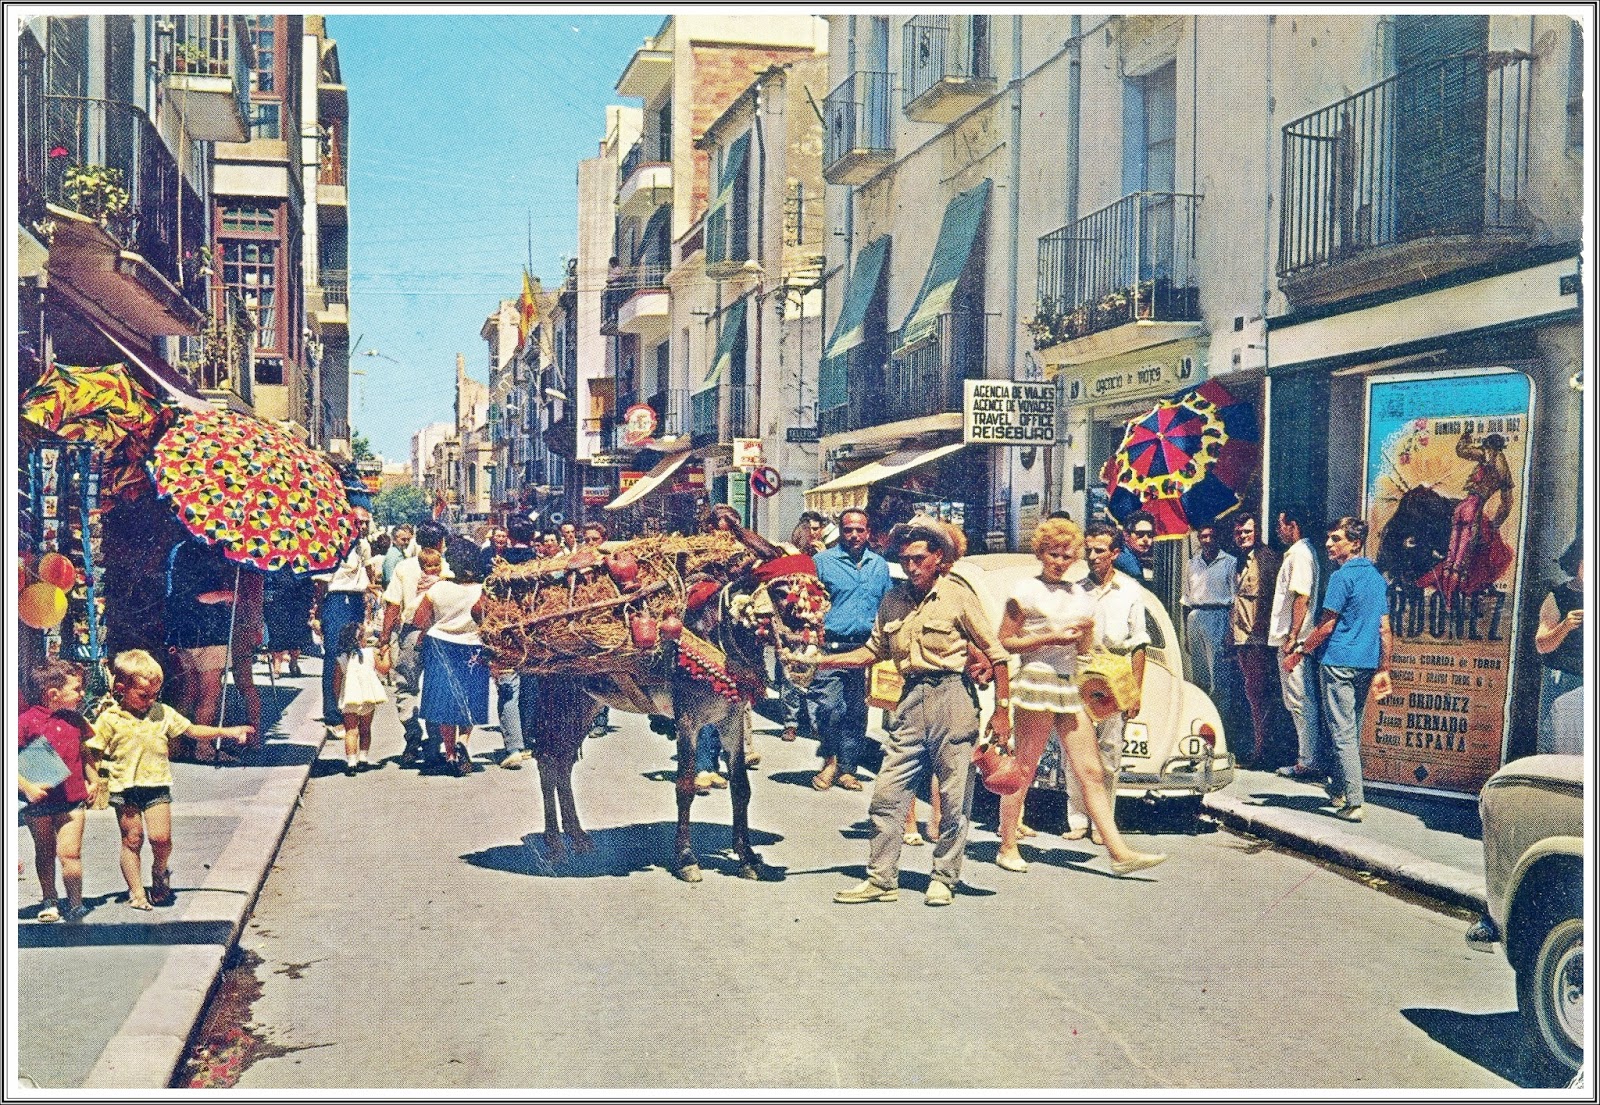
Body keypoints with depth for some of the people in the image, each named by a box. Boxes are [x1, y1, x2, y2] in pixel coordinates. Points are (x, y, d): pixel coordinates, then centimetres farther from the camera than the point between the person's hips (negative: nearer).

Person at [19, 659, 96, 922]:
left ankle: (76, 906, 3)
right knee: (45, 853, 15)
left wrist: (95, 783, 14)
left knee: (69, 853, -7)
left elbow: (86, 754, 21)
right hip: (38, 802, -2)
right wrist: (26, 787, -18)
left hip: (72, 800, 2)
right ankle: (49, 901, 31)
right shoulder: (27, 721, -10)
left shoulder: (75, 721, 5)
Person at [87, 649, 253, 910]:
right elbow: (93, 753, 1)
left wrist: (228, 732, 4)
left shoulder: (162, 713, 4)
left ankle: (160, 871, 24)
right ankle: (136, 891, 15)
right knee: (132, 839, 3)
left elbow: (192, 730, 10)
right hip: (124, 788, -1)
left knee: (161, 838, -7)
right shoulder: (109, 719, -4)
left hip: (156, 784, 2)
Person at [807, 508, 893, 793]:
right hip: (831, 647, -4)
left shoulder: (880, 565, 14)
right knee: (828, 708, -12)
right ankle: (829, 760, 10)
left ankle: (846, 768, 17)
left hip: (867, 649, 4)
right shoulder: (822, 561, 2)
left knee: (857, 713, 7)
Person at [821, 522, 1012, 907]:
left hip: (952, 698, -4)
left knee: (954, 799, 2)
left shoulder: (957, 594, -3)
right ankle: (881, 879, 7)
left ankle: (943, 879, 14)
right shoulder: (893, 599, 10)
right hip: (912, 699, 4)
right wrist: (823, 661, 6)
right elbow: (874, 651, 19)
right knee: (886, 794, 0)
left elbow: (995, 653, -1)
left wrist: (1002, 712, -4)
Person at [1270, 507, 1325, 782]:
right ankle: (1311, 756, 17)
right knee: (1303, 701, 13)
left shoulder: (1300, 554, -13)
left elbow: (1301, 598, -21)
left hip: (1294, 640, -11)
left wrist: (1292, 638, -23)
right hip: (1290, 638, 11)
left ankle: (1309, 762, -5)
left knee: (1300, 701, -7)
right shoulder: (1296, 553, 19)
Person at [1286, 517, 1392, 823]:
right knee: (1353, 731, 18)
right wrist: (1383, 669, 17)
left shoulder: (1342, 576, -11)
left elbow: (1326, 626, -11)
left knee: (1343, 734, -7)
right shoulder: (1377, 577, 13)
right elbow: (1384, 628, 14)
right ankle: (1339, 789, 29)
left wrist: (1301, 651, 1)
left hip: (1340, 663, -8)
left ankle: (1353, 803, -10)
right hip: (1367, 665, 8)